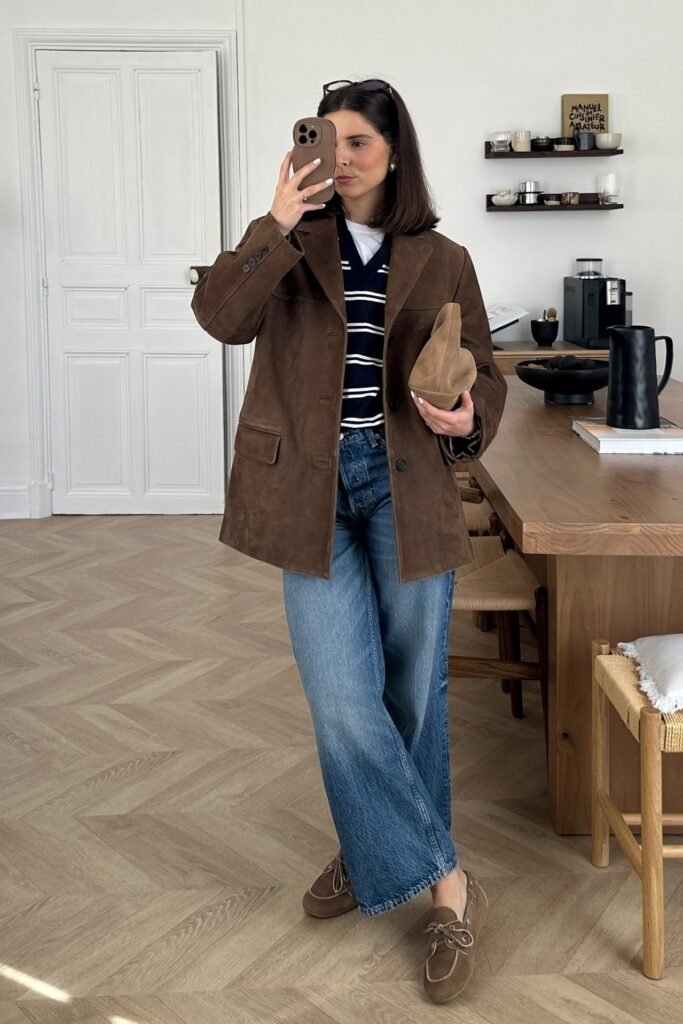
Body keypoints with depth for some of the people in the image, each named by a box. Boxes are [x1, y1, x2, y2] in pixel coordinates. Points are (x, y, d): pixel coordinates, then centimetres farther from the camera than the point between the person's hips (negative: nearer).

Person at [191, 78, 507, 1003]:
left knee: (411, 694, 8)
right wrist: (278, 224, -18)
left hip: (410, 487, 1)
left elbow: (485, 376, 9)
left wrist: (468, 417, -12)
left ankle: (380, 854, 30)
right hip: (313, 490, 0)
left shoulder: (442, 261, 6)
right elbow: (221, 316, -10)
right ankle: (447, 884, 9)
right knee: (344, 700, -7)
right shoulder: (293, 244, 7)